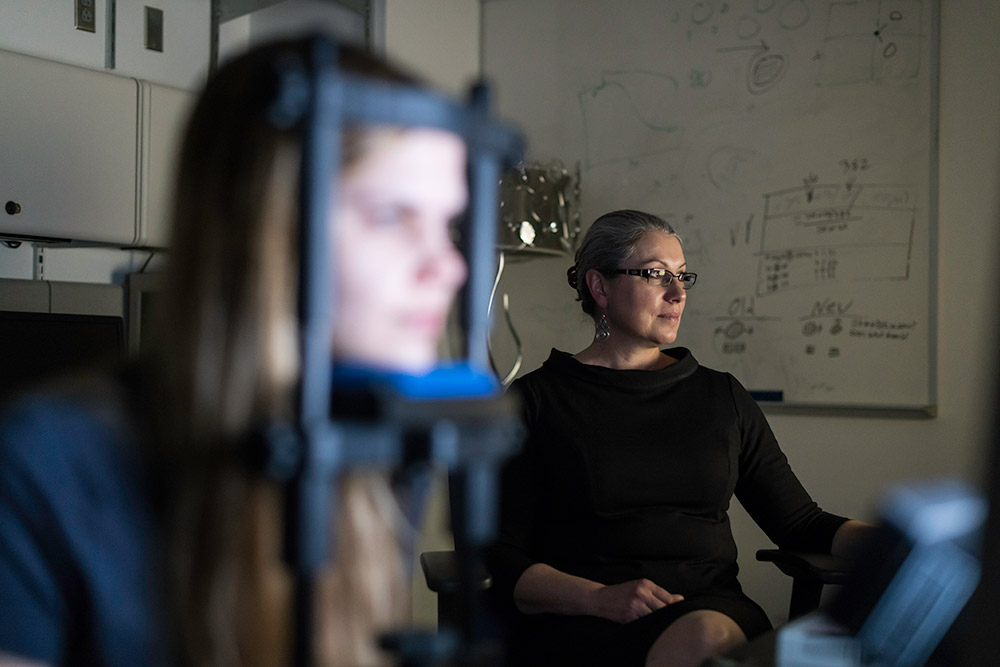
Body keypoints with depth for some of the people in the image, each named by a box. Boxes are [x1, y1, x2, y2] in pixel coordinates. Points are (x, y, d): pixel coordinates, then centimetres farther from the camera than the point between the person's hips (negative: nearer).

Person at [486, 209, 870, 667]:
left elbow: (801, 525, 15)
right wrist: (600, 597, -17)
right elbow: (502, 563, -1)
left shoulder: (722, 397, 16)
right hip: (579, 623, -2)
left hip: (709, 613, 3)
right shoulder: (536, 400, 5)